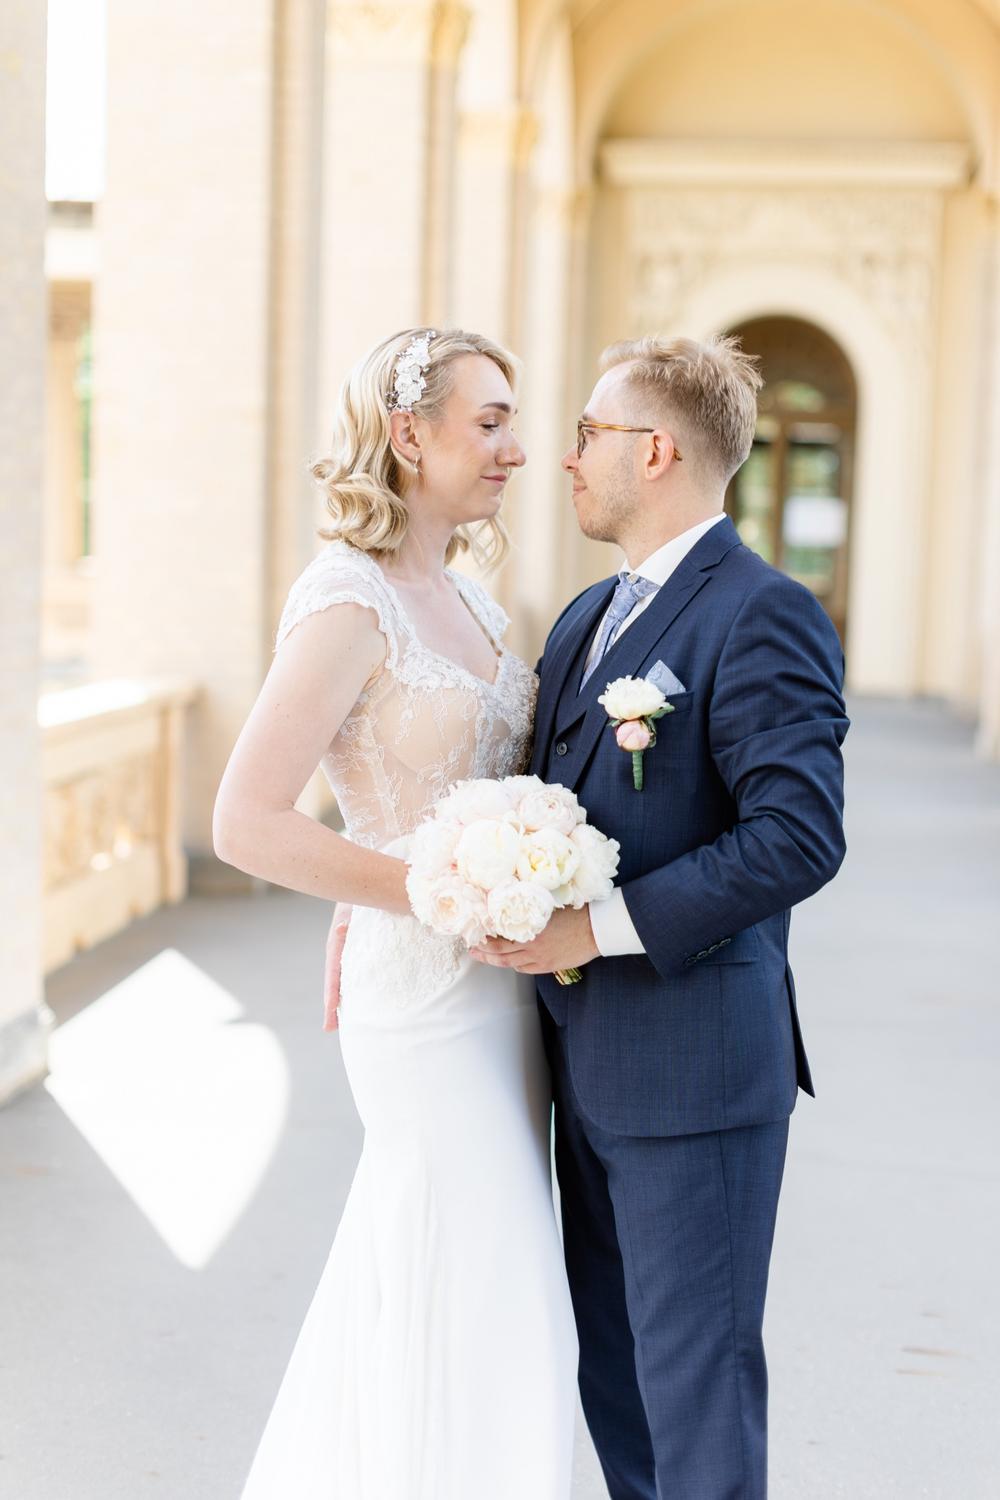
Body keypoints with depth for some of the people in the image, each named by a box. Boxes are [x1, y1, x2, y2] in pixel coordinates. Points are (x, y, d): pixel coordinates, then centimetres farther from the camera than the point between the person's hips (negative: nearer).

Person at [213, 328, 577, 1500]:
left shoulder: (466, 599, 11)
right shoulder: (347, 604, -15)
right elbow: (247, 824, -21)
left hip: (501, 996, 8)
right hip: (433, 1005, -8)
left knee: (413, 1301, 18)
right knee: (475, 1324, 0)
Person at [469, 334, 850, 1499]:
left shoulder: (763, 616, -14)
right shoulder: (584, 621, 14)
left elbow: (799, 837, -23)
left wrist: (601, 927, -22)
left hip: (693, 1064, -9)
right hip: (590, 1062, 9)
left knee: (694, 1375, 2)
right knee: (609, 1363, 18)